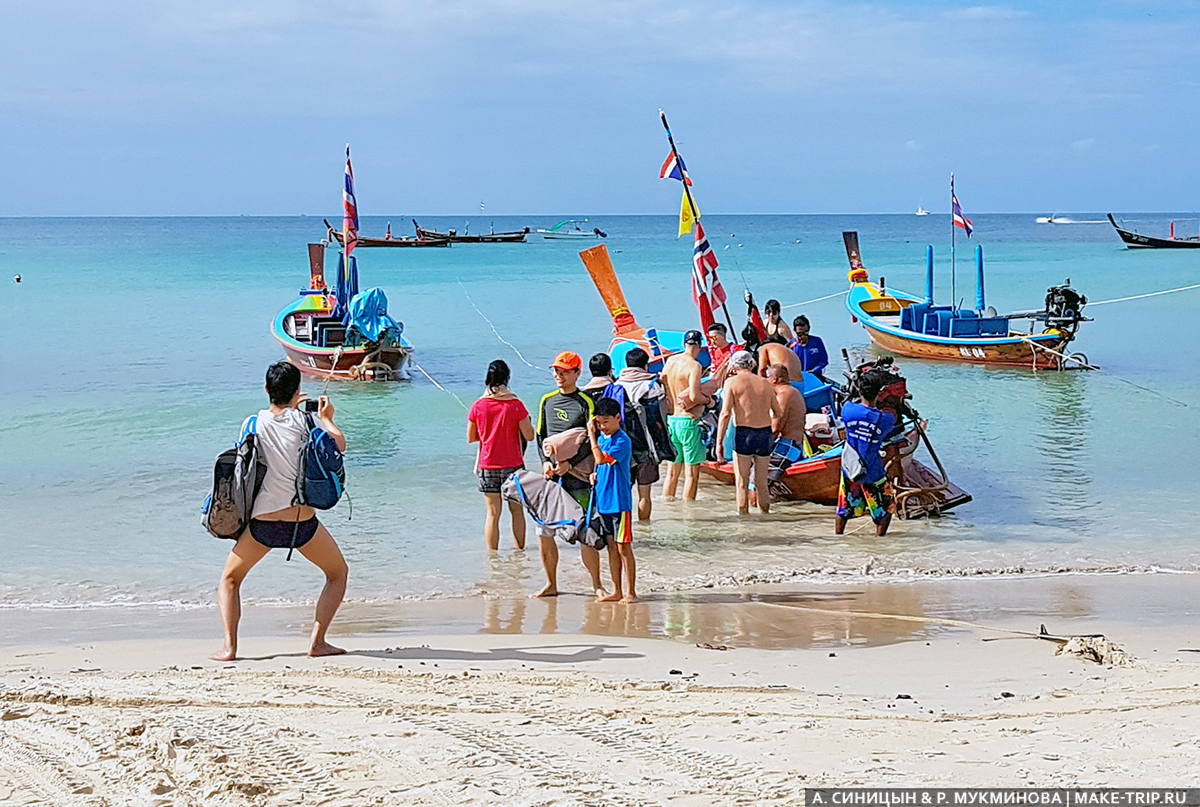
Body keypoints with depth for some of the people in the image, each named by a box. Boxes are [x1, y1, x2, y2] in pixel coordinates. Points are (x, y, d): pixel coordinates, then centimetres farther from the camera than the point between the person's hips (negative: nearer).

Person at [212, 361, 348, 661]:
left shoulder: (253, 423, 0)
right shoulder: (302, 421, -6)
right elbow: (340, 444, 3)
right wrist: (326, 418, 20)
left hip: (262, 523, 1)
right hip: (302, 522, -1)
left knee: (229, 579, 21)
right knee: (338, 572, 21)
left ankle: (229, 647, 5)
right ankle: (317, 642, 9)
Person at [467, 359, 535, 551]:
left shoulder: (478, 406, -4)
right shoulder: (515, 404, -9)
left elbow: (470, 438, 4)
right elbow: (529, 436, -7)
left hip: (487, 465, 1)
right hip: (513, 465, -1)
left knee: (493, 513, 5)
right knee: (516, 510, 13)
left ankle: (492, 556, 5)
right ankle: (520, 550, 17)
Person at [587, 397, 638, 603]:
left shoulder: (622, 441, -15)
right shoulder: (601, 437, 10)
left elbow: (601, 459, -27)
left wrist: (591, 435, -22)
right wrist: (595, 474, 7)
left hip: (619, 501, -8)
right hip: (603, 500, 8)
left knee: (623, 547, -2)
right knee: (612, 547, 12)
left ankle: (630, 592, 4)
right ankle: (617, 591, 18)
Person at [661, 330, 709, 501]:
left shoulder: (670, 361, 7)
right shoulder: (694, 366, -13)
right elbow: (694, 396, -21)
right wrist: (707, 399, -3)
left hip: (670, 420, 7)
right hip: (687, 421, -7)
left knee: (672, 469, 15)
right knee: (691, 472, 2)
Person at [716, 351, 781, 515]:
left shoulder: (732, 382, -2)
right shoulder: (765, 383, 11)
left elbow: (725, 413, -10)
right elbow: (777, 413, 18)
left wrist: (719, 443, -9)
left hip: (744, 434, -4)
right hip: (765, 434, 4)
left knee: (742, 483, 3)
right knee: (762, 482, 14)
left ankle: (743, 515, 2)